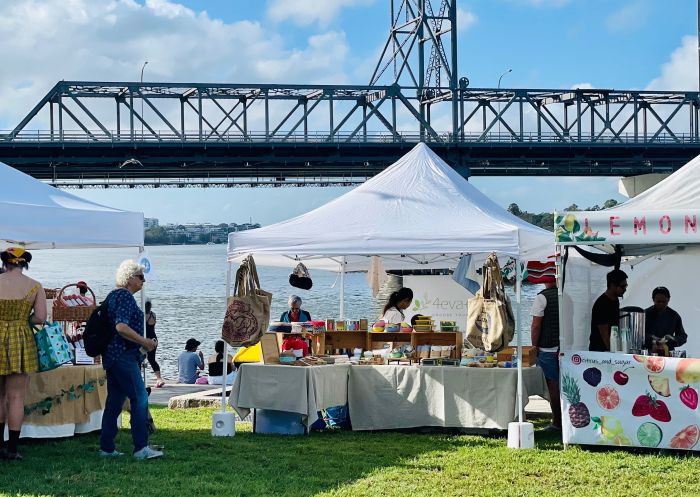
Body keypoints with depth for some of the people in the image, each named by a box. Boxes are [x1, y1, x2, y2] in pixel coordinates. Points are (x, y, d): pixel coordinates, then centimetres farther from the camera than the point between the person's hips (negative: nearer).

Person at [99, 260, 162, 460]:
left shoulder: (113, 295, 19)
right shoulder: (125, 296, -13)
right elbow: (121, 327, -24)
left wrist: (141, 344, 25)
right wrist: (145, 342, -19)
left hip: (112, 355, 11)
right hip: (124, 355, -11)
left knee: (114, 401, 11)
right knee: (140, 399, -10)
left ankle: (106, 447, 14)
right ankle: (141, 448, -13)